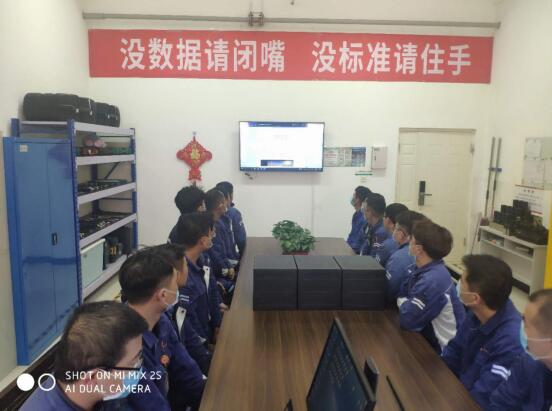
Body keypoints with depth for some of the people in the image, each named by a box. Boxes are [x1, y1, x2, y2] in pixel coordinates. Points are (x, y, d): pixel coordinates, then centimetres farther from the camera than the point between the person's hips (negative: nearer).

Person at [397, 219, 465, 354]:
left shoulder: (432, 281, -29)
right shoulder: (426, 269, -1)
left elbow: (407, 320, -24)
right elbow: (402, 294, 6)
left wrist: (403, 303, -7)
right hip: (429, 335, 7)